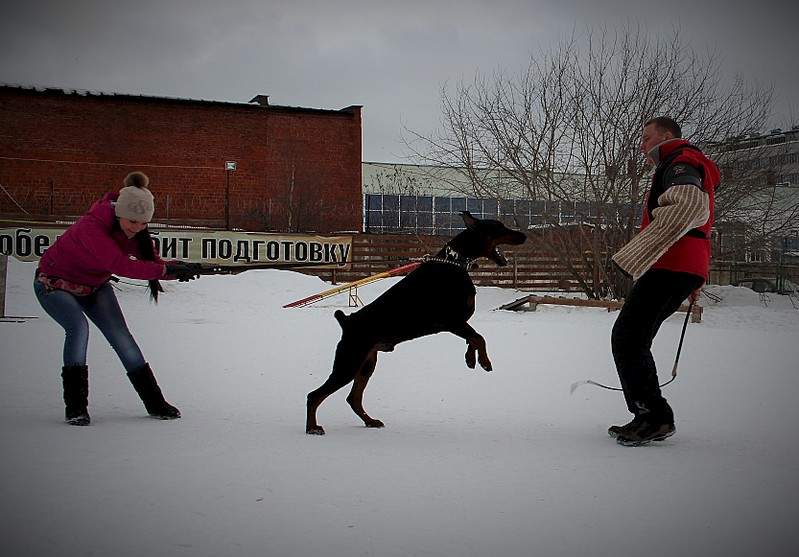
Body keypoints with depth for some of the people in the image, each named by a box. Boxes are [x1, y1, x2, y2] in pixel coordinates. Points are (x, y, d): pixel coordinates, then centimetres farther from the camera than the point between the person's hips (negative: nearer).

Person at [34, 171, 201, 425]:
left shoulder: (135, 231, -14)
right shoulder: (91, 228, -38)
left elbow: (152, 261, -15)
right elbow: (121, 266, -47)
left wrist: (177, 269, -37)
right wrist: (168, 269, -49)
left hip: (94, 286, 6)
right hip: (55, 283, -6)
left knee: (121, 335, -6)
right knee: (79, 327, -30)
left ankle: (155, 403, 1)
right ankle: (75, 406, -21)